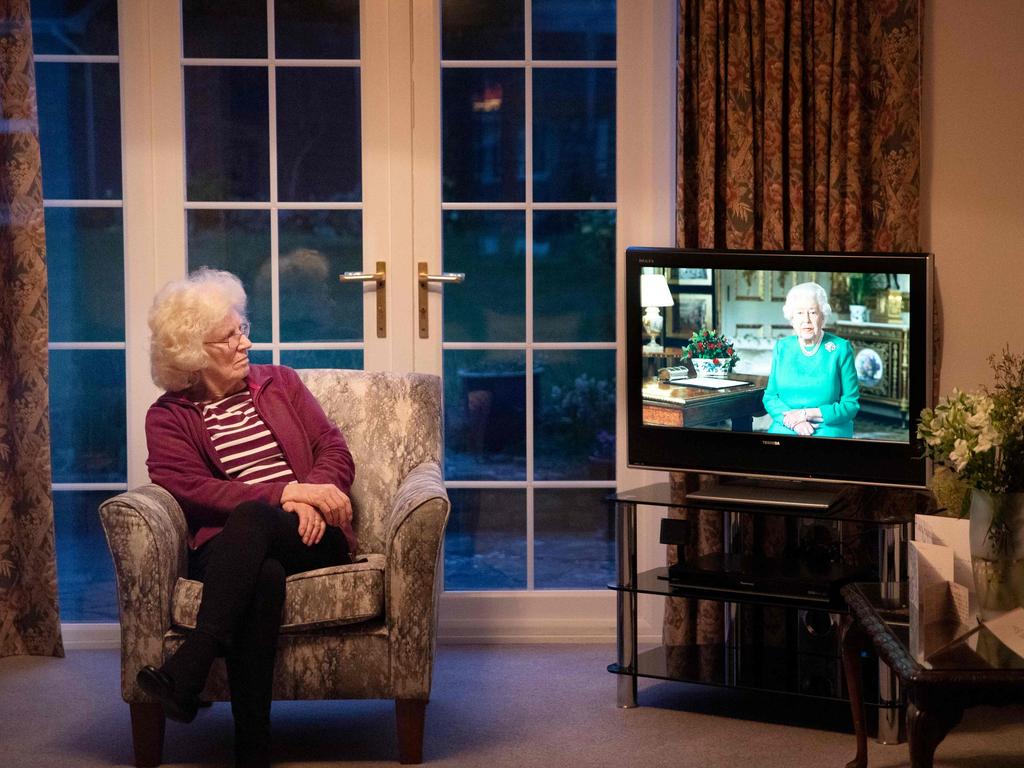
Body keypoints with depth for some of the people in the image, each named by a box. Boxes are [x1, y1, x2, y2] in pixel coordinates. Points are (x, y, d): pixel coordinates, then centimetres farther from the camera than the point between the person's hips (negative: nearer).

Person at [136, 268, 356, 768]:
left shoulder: (280, 383, 19)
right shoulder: (168, 417, 10)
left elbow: (335, 450, 11)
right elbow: (193, 489, -6)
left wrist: (312, 497, -14)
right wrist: (286, 492, -18)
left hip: (310, 535, 1)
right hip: (226, 547, -1)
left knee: (249, 519, -35)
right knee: (263, 577, -39)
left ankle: (186, 671, -46)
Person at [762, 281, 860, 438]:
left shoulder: (841, 349, 2)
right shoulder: (782, 347, 12)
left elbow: (851, 405, 0)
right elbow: (770, 397, 11)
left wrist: (807, 414, -10)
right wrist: (792, 421, -9)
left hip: (828, 430, -2)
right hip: (785, 430, 2)